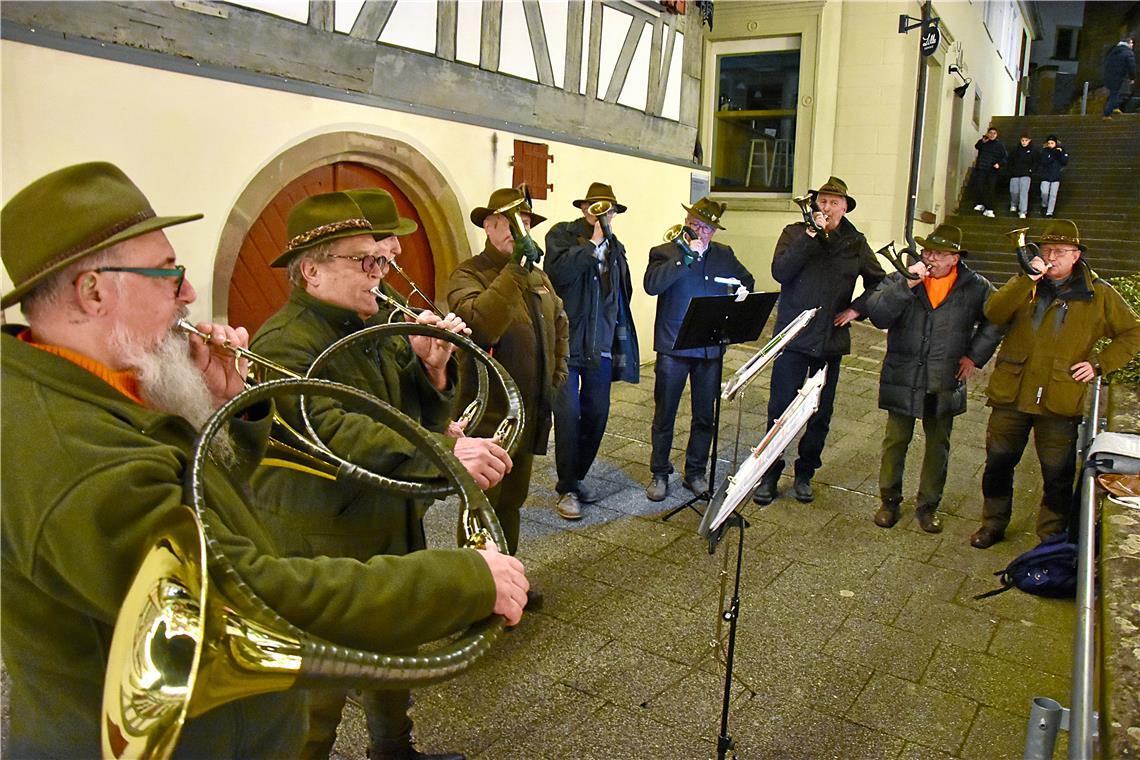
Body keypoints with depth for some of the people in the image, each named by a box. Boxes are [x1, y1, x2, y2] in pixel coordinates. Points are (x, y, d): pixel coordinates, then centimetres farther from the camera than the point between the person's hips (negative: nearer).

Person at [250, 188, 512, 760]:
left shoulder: (379, 325, 6)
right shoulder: (283, 344, -21)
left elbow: (421, 417, 7)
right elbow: (335, 434, -36)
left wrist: (432, 368, -14)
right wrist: (444, 452, -45)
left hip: (396, 535, 9)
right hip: (324, 552, -8)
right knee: (320, 692, 7)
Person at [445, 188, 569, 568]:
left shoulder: (538, 276, 12)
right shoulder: (468, 274, -12)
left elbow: (560, 323, 28)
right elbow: (480, 325, -32)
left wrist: (559, 368, 17)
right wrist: (515, 269, -32)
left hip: (530, 413, 7)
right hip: (488, 417, -7)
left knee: (512, 502, 20)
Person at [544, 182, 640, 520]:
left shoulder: (616, 247, 16)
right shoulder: (562, 234, -1)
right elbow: (559, 272, -19)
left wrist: (622, 345, 14)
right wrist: (593, 243, -16)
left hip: (601, 347, 6)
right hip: (566, 343, -6)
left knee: (597, 414, 9)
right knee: (568, 414, -6)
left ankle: (576, 477, 26)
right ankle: (568, 488, 7)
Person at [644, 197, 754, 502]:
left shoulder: (724, 255, 11)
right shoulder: (664, 252, -3)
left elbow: (746, 279, 24)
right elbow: (652, 285, -20)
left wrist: (743, 289, 0)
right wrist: (687, 257, -21)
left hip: (710, 350, 4)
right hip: (673, 348, -4)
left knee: (704, 416, 13)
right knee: (664, 415, 7)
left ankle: (695, 473, 28)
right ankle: (659, 474, 21)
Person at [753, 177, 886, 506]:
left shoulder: (855, 242, 7)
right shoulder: (795, 233, 1)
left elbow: (878, 282, 17)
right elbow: (779, 271, -16)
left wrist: (856, 309, 2)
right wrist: (810, 236, -20)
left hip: (831, 341, 3)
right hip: (793, 338, -3)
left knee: (820, 414, 10)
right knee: (780, 410, 0)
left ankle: (805, 474, 25)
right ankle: (769, 476, 12)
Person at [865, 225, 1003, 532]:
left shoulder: (974, 287, -1)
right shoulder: (901, 279, -6)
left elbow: (995, 320, 12)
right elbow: (877, 315, -19)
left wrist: (974, 356, 4)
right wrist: (907, 285, -27)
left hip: (945, 383, 2)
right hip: (903, 380, -2)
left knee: (938, 446, 12)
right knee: (896, 441, 8)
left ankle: (928, 505, 28)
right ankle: (889, 500, 23)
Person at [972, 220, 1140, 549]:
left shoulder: (1098, 294, 3)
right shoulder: (1024, 284, 6)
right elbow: (994, 313, -13)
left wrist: (1099, 363, -2)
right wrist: (1027, 279, -21)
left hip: (1060, 400, -1)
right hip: (1011, 395, 2)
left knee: (1058, 477, 7)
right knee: (998, 463, 12)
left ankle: (1052, 539, 26)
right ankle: (993, 524, 31)